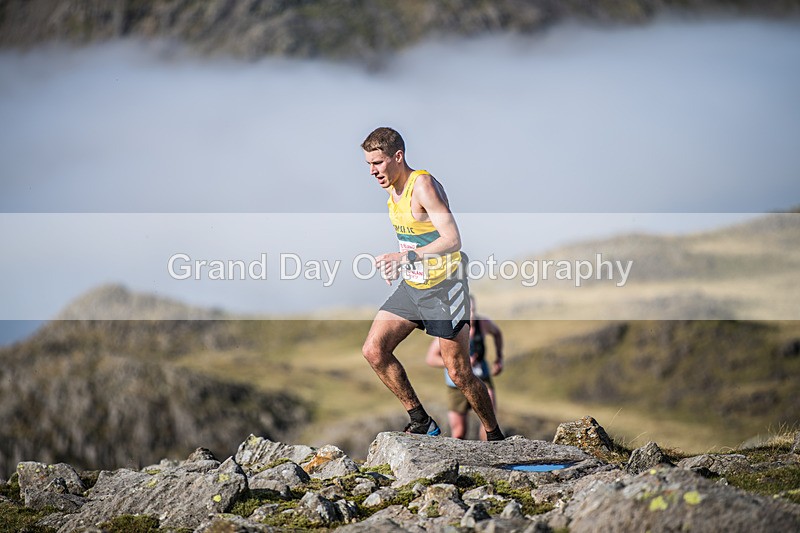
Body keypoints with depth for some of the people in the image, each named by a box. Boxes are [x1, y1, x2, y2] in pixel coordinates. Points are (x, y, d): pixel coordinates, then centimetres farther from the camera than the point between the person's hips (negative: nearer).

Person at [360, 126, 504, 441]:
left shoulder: (423, 185, -20)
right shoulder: (392, 188, 6)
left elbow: (453, 240, -31)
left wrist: (406, 257, -39)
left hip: (443, 288, -8)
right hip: (411, 286, 8)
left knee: (459, 374, -3)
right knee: (374, 351, -3)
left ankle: (495, 438, 14)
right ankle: (421, 423, 7)